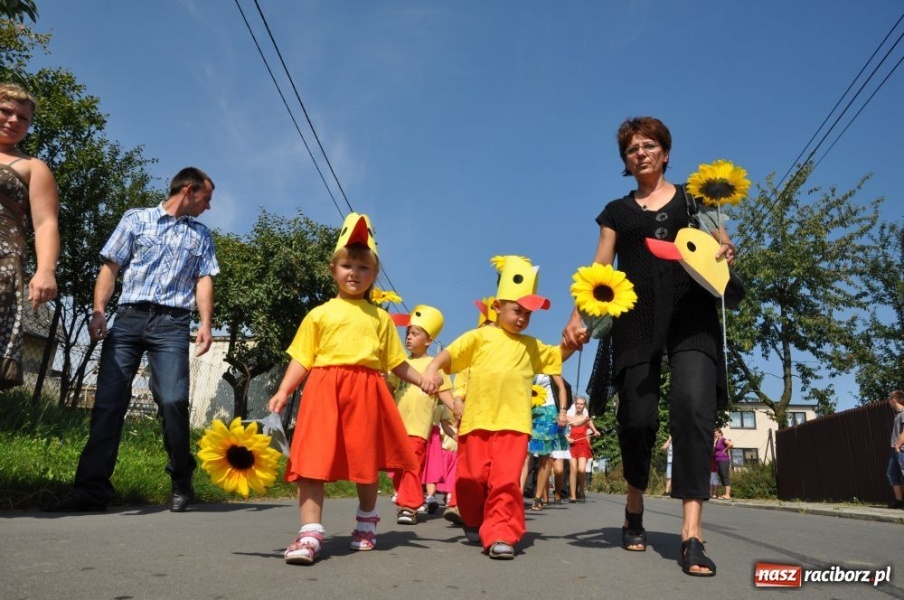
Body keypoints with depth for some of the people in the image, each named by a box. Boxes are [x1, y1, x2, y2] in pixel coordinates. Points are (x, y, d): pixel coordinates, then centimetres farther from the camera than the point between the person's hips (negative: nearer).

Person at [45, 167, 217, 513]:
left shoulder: (201, 235, 19)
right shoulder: (136, 219, 13)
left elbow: (204, 280, 10)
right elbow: (110, 267, 8)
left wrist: (206, 323, -5)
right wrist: (98, 311, -5)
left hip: (172, 323, 0)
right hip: (128, 318, 0)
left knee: (173, 401, -12)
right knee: (108, 401, -5)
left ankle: (182, 484, 3)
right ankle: (93, 488, -4)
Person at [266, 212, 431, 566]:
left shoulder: (380, 317, 13)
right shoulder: (320, 314, 9)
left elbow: (396, 362, 15)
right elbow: (302, 359, 5)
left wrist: (424, 380, 5)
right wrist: (283, 391, -7)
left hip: (366, 391, 2)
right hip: (324, 389, -1)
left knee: (367, 462, 11)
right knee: (313, 458, -10)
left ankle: (366, 523, 34)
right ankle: (310, 533, -6)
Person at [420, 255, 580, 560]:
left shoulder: (531, 346, 18)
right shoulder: (480, 336, 6)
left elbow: (559, 355, 28)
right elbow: (449, 353, -4)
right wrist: (432, 369, -23)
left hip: (513, 424, 1)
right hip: (476, 421, -1)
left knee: (506, 480, -10)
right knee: (471, 478, 7)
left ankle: (500, 535, -4)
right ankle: (474, 523, 31)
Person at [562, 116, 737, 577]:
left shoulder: (693, 197, 17)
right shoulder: (616, 211, 18)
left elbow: (724, 246, 15)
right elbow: (599, 271, 11)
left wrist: (726, 254, -11)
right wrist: (578, 314, -4)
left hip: (691, 315, -1)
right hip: (636, 321, 1)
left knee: (693, 408, -19)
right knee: (637, 418, -5)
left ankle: (691, 534, -22)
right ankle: (634, 505, 22)